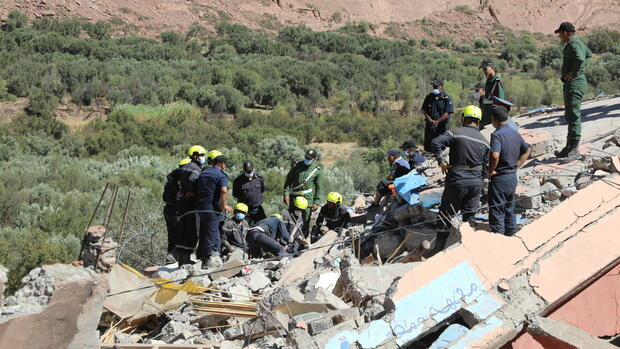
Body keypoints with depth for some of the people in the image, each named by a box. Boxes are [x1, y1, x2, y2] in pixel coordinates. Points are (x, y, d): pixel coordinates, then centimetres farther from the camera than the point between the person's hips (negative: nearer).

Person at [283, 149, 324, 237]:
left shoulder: (317, 171, 0)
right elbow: (288, 180, 10)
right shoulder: (297, 166, 4)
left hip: (308, 199, -1)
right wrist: (286, 193, 1)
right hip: (294, 197, 1)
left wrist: (316, 203, -1)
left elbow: (319, 188, 3)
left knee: (306, 221, -2)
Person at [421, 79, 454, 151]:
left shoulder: (447, 99, -5)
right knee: (427, 146, 4)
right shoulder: (429, 97, 8)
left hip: (441, 126, -4)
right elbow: (424, 110, 5)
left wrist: (436, 122, -14)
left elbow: (446, 114, -10)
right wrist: (431, 121, -10)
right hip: (429, 125, 4)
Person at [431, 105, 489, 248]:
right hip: (476, 183, 4)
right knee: (469, 216, 14)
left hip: (456, 181, -4)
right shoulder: (484, 141, 8)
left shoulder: (456, 133, -7)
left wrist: (441, 161, -13)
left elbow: (436, 142, -22)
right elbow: (485, 167, 12)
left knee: (446, 214, 7)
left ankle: (441, 246, 9)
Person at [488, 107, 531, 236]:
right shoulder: (515, 134, 7)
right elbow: (527, 151, 18)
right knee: (510, 208, 19)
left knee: (496, 211, 0)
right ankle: (511, 235, 26)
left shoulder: (497, 135, -19)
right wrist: (517, 165, 14)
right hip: (513, 177, 8)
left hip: (499, 178, -8)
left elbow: (495, 155, -33)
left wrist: (491, 171, -18)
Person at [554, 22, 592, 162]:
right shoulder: (575, 44, 18)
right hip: (571, 84, 11)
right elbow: (589, 54, 35)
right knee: (570, 116, 15)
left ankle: (574, 150, -11)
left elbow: (580, 59, -34)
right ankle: (569, 147, 22)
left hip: (575, 83, -11)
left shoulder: (574, 45, -15)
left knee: (574, 116, -11)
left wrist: (573, 73, -21)